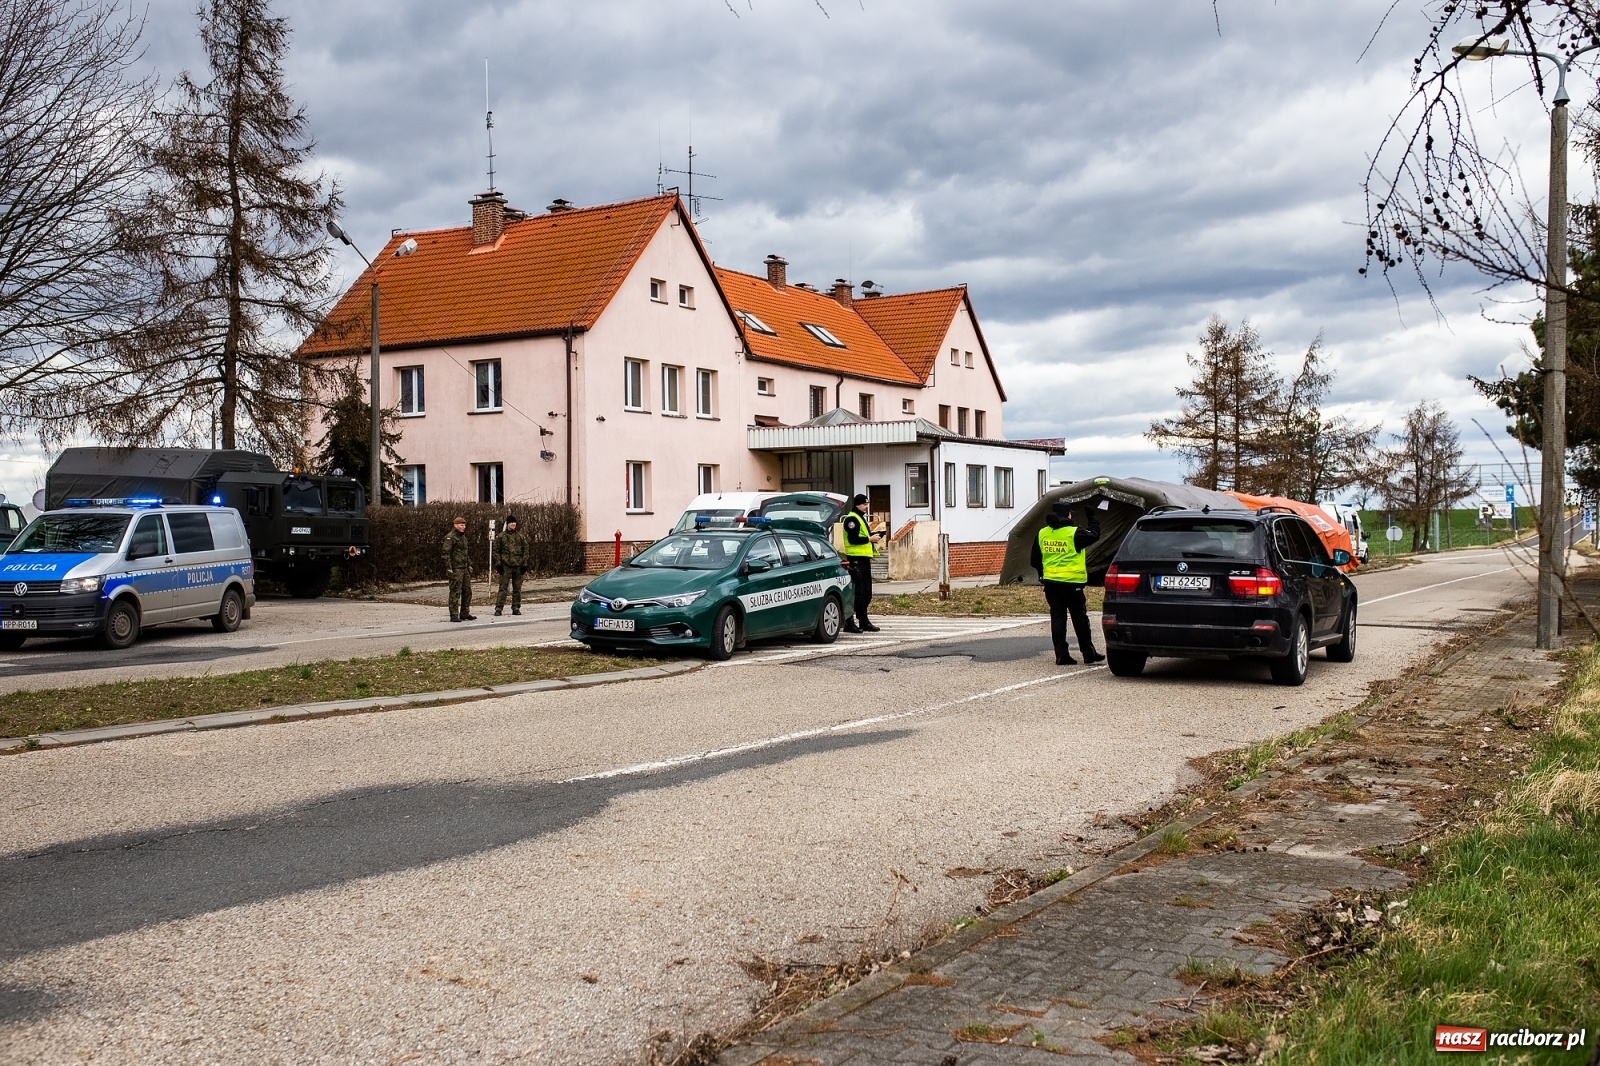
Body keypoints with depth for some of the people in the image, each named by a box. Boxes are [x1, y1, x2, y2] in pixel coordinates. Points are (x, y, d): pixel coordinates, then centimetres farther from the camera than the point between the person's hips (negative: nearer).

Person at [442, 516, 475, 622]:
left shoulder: (463, 537, 19)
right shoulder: (450, 537, -9)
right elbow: (445, 553, -15)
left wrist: (469, 565, 23)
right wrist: (448, 568, -20)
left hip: (464, 568, 9)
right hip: (455, 568, -9)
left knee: (467, 590, 9)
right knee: (455, 592, -7)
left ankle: (465, 613, 17)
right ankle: (454, 615, -4)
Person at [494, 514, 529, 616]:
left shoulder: (521, 536, 8)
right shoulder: (501, 536, 3)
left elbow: (525, 550, 9)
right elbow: (496, 550, 4)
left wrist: (524, 564, 1)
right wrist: (498, 564, -4)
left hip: (518, 565, 2)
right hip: (505, 566, -2)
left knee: (517, 588, 6)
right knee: (503, 587, -6)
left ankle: (516, 608, 13)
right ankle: (499, 608, -5)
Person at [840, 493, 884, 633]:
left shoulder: (861, 518, 22)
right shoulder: (852, 519, -11)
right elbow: (853, 539, -20)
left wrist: (871, 534, 10)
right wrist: (870, 538, -15)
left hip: (864, 558, 10)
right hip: (856, 558, -10)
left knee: (866, 591, 13)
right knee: (856, 591, -11)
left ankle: (864, 621, 20)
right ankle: (848, 623, -9)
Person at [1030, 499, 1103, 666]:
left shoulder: (1042, 534, 6)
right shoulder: (1074, 533, -11)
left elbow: (1035, 560, 12)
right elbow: (1094, 534, 3)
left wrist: (1042, 575, 25)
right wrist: (1091, 516, 17)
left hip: (1050, 583, 5)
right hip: (1071, 583, -5)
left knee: (1057, 618, 6)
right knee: (1080, 618, 5)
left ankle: (1061, 655, 4)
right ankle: (1088, 653, 13)